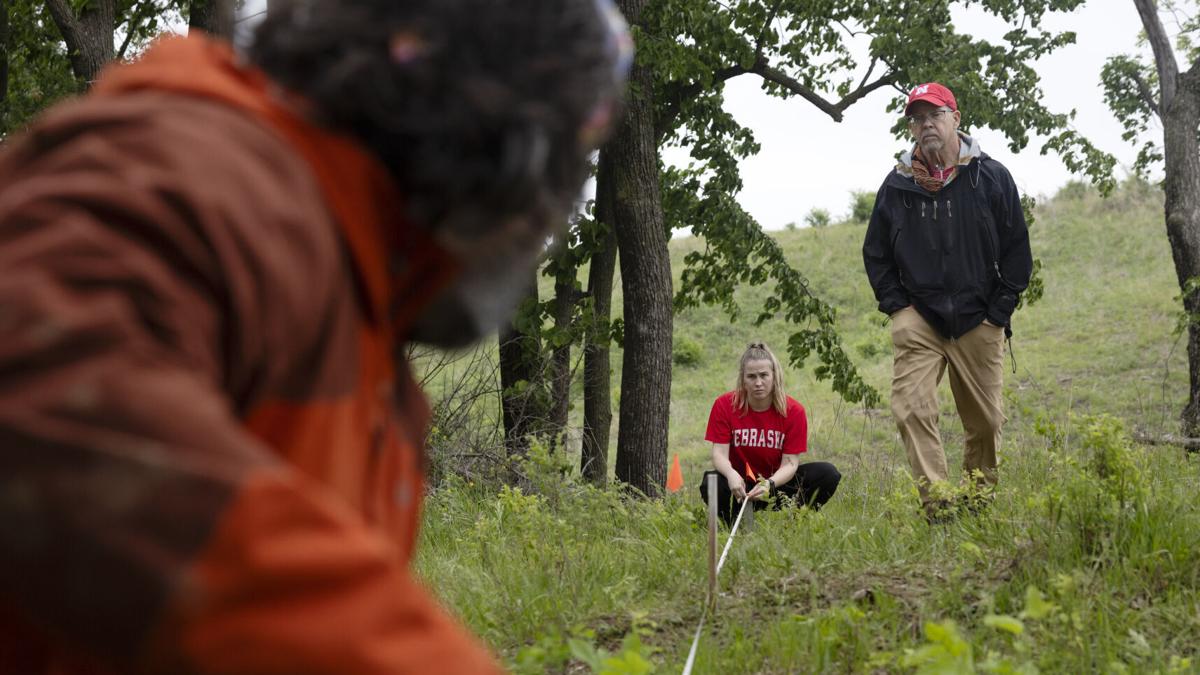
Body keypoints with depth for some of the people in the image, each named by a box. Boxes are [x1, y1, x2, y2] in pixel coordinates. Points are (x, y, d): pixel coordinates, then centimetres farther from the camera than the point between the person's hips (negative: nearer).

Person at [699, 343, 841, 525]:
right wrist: (731, 474, -39)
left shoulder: (793, 411, -12)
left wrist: (769, 484, -37)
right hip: (741, 487, -1)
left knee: (828, 474, -22)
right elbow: (719, 454, -15)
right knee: (711, 484, -35)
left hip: (776, 484, 1)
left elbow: (790, 463, -15)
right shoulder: (724, 405, -10)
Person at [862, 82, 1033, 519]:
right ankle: (937, 504, -20)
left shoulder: (991, 177, 2)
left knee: (985, 419, 5)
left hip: (980, 320, 0)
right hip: (917, 320, 0)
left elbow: (1017, 250, 5)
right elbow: (876, 253, 14)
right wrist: (896, 305, 3)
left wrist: (999, 311, -1)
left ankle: (981, 501, 23)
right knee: (912, 409, -17)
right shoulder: (898, 184, 6)